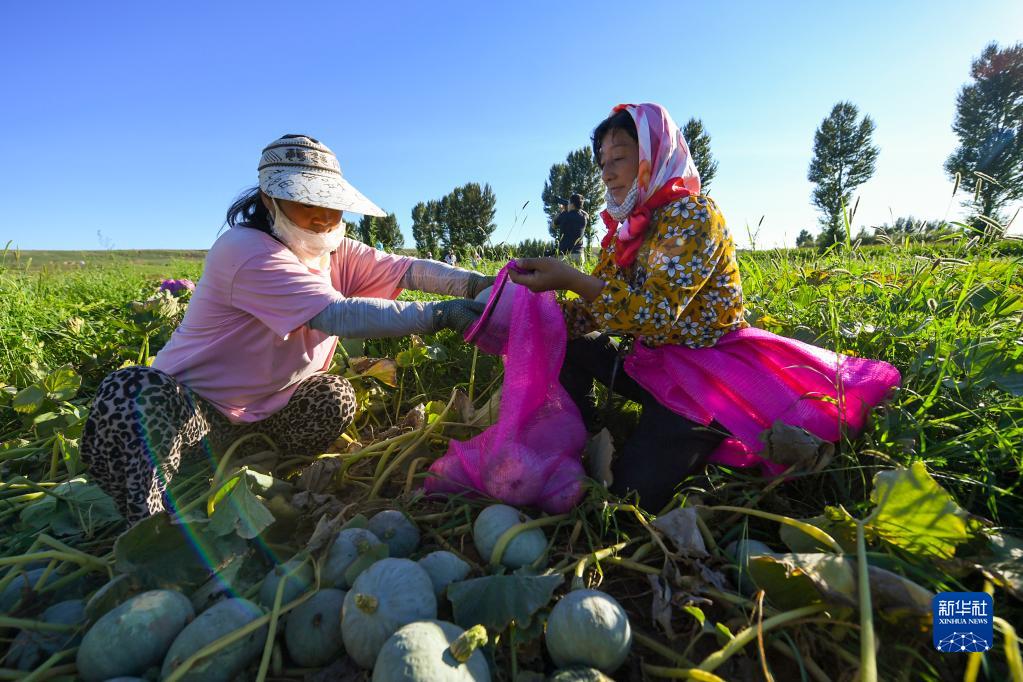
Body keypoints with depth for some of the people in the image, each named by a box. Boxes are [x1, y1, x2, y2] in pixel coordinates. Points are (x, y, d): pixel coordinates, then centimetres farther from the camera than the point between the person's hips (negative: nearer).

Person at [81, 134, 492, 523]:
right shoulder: (246, 251, -26)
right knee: (130, 394, -34)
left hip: (261, 414, 7)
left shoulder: (333, 251, -2)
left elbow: (405, 268, -12)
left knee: (335, 397, -20)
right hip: (194, 408, -6)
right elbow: (338, 315, -39)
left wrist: (475, 283, -30)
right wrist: (440, 315, -44)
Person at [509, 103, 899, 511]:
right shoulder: (624, 228, 8)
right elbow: (598, 306, 4)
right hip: (652, 362, 8)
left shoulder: (694, 214, -16)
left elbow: (656, 312, -29)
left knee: (632, 494, -16)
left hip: (707, 370, -7)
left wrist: (568, 278, -31)